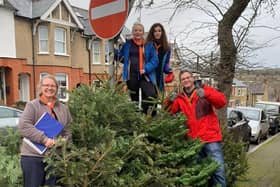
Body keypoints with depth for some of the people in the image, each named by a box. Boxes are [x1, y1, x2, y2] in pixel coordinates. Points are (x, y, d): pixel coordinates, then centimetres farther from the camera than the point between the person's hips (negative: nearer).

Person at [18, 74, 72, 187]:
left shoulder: (63, 108, 10)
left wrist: (65, 139, -7)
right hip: (33, 156, -4)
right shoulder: (32, 105, -4)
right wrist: (44, 139, -21)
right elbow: (23, 126, -16)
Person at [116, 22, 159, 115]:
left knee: (152, 95, -20)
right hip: (131, 76, 2)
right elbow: (120, 57, 24)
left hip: (145, 75, -1)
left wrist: (146, 69, -12)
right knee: (134, 98, 8)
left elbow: (155, 60, 0)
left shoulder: (149, 45, 7)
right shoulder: (127, 44, 12)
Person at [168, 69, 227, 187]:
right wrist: (170, 101, -16)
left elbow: (222, 101, -13)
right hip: (193, 140, 4)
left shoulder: (205, 90, 1)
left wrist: (206, 93, -28)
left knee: (218, 170, -6)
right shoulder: (180, 98, 10)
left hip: (210, 137, -3)